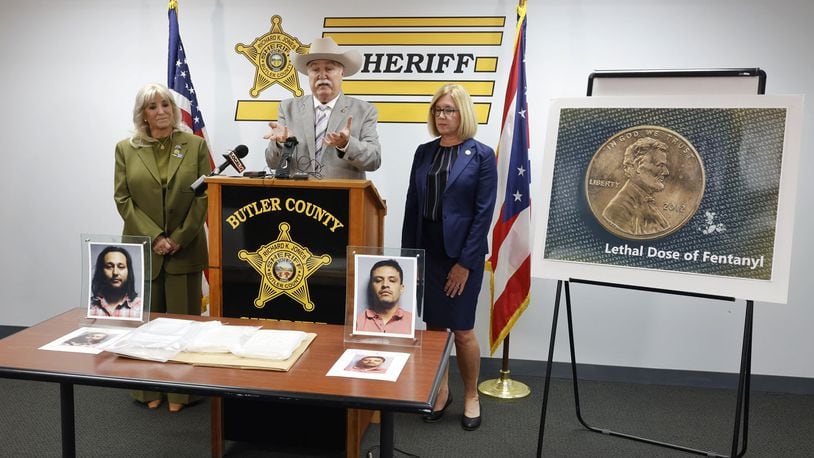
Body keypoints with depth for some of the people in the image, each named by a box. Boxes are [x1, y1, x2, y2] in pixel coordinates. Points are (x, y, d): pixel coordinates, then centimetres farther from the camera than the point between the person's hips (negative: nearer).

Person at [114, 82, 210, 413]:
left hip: (185, 249, -1)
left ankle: (180, 391, 12)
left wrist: (179, 238, -9)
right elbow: (122, 198, 0)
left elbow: (205, 195, -1)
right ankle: (149, 390, 18)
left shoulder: (196, 145, 4)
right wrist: (154, 237, -10)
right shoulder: (125, 149, 6)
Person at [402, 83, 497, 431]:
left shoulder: (481, 155, -5)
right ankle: (441, 392, 29)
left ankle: (471, 396, 23)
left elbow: (484, 213, -9)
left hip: (461, 252, -4)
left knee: (462, 330, 2)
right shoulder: (424, 152, 8)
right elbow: (412, 206, 9)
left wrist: (465, 262, -13)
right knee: (433, 326, 11)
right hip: (426, 250, 4)